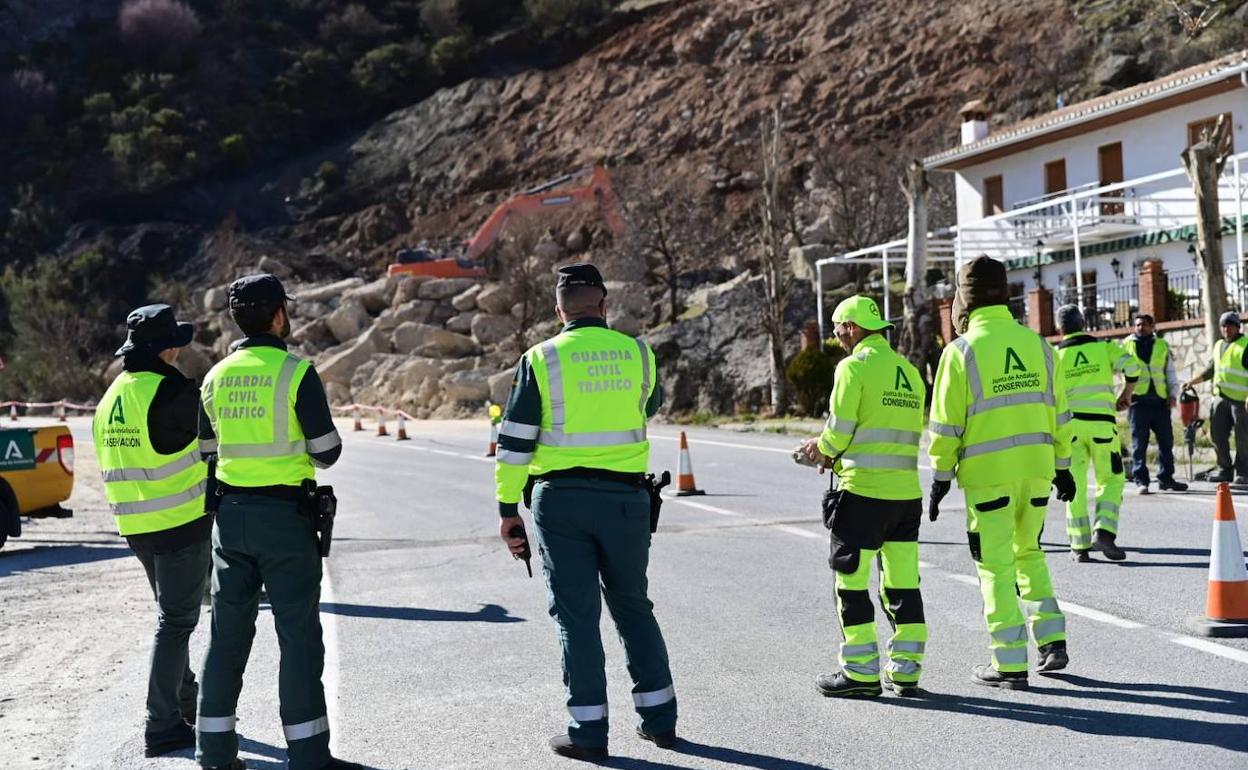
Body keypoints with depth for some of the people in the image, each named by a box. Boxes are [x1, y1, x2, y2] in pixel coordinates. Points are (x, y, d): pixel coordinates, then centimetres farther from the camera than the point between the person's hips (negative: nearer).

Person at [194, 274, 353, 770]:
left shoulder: (216, 376, 6)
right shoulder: (295, 372, -12)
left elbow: (207, 446, 17)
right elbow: (327, 451, -9)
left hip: (230, 512, 6)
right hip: (284, 515, -6)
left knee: (229, 632, 13)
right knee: (298, 635, 0)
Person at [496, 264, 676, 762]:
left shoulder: (541, 359, -4)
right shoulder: (637, 353, 3)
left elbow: (515, 441, -4)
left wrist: (508, 507, 3)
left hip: (560, 500, -2)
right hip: (624, 499, 2)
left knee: (576, 614, 3)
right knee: (633, 606, 16)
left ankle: (589, 730, 6)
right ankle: (659, 717, 20)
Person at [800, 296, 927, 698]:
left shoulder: (854, 366, -8)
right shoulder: (909, 370, 15)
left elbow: (839, 430, -12)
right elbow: (909, 434, 16)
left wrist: (822, 449, 11)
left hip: (863, 491, -7)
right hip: (907, 492, 7)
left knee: (851, 582, 2)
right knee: (903, 583, 11)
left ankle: (861, 672, 5)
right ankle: (906, 670, 14)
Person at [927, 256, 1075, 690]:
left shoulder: (962, 350, -8)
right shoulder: (1036, 344, 6)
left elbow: (946, 422, -7)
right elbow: (1058, 412, 10)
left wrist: (940, 475, 1)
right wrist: (1062, 466, 19)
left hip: (986, 473, -5)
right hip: (1036, 468, 5)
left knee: (996, 565, 2)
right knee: (1029, 553, 22)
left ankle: (1010, 665, 5)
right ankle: (1052, 641, 17)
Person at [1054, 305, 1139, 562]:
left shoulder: (1055, 355, 4)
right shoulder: (1104, 346, 5)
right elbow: (1131, 365, -9)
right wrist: (1126, 394, 6)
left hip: (1069, 423, 1)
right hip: (1101, 422, -1)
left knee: (1075, 485, 8)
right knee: (1111, 480, 10)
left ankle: (1080, 546, 8)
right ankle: (1104, 532, -10)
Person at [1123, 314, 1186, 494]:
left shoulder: (1162, 345, 13)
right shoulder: (1127, 345, 9)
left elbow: (1170, 372, 15)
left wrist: (1172, 394, 4)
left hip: (1160, 400, 2)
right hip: (1138, 399, -2)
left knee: (1166, 440, 5)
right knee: (1139, 442, -3)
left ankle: (1166, 478, 15)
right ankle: (1140, 480, 2)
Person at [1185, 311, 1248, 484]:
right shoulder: (1219, 346, 19)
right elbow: (1211, 369, 29)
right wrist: (1192, 381, 26)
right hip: (1220, 397, 7)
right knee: (1217, 434, 4)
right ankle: (1225, 469, 14)